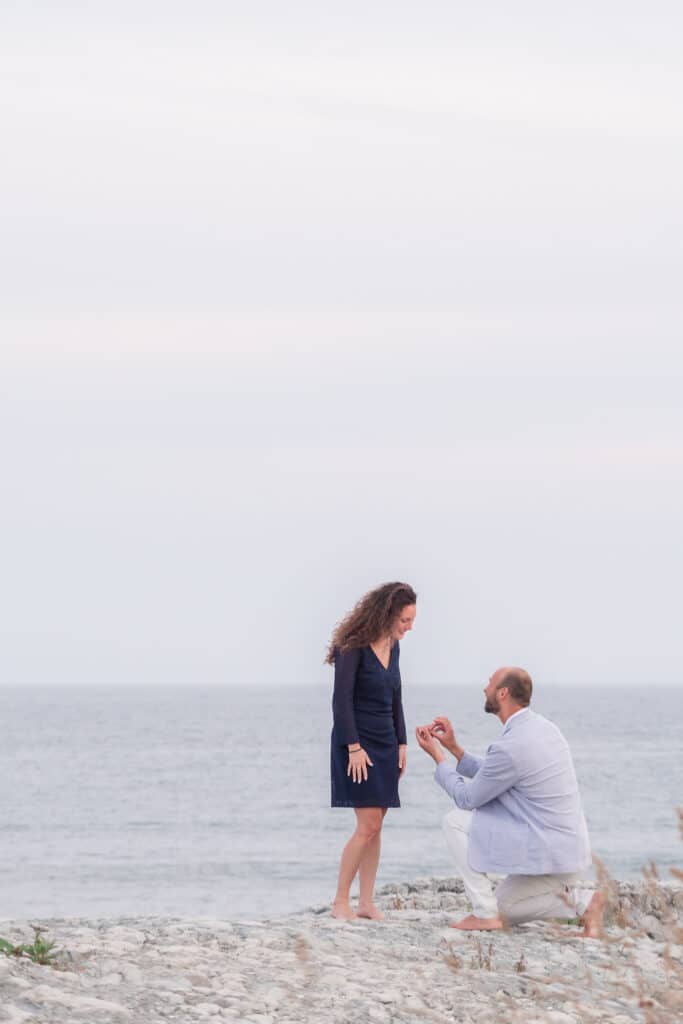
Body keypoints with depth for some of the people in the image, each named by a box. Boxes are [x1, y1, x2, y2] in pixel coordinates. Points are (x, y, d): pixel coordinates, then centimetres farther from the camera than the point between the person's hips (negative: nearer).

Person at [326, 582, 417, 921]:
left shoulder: (392, 646, 9)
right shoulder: (353, 647, -13)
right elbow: (341, 701, -15)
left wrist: (401, 743, 13)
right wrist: (354, 747, -18)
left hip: (385, 744, 7)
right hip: (357, 744, -7)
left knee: (374, 827, 5)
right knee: (368, 825, -12)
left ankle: (366, 902, 8)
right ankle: (340, 901, -4)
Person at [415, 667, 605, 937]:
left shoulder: (509, 747, -21)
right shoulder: (544, 728, 9)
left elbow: (467, 798, -8)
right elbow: (491, 777, 20)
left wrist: (437, 756, 3)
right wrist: (453, 747, 17)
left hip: (544, 855, -9)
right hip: (571, 852, 9)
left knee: (455, 821, -2)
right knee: (503, 909, 25)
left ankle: (485, 913, -1)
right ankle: (580, 901, 6)